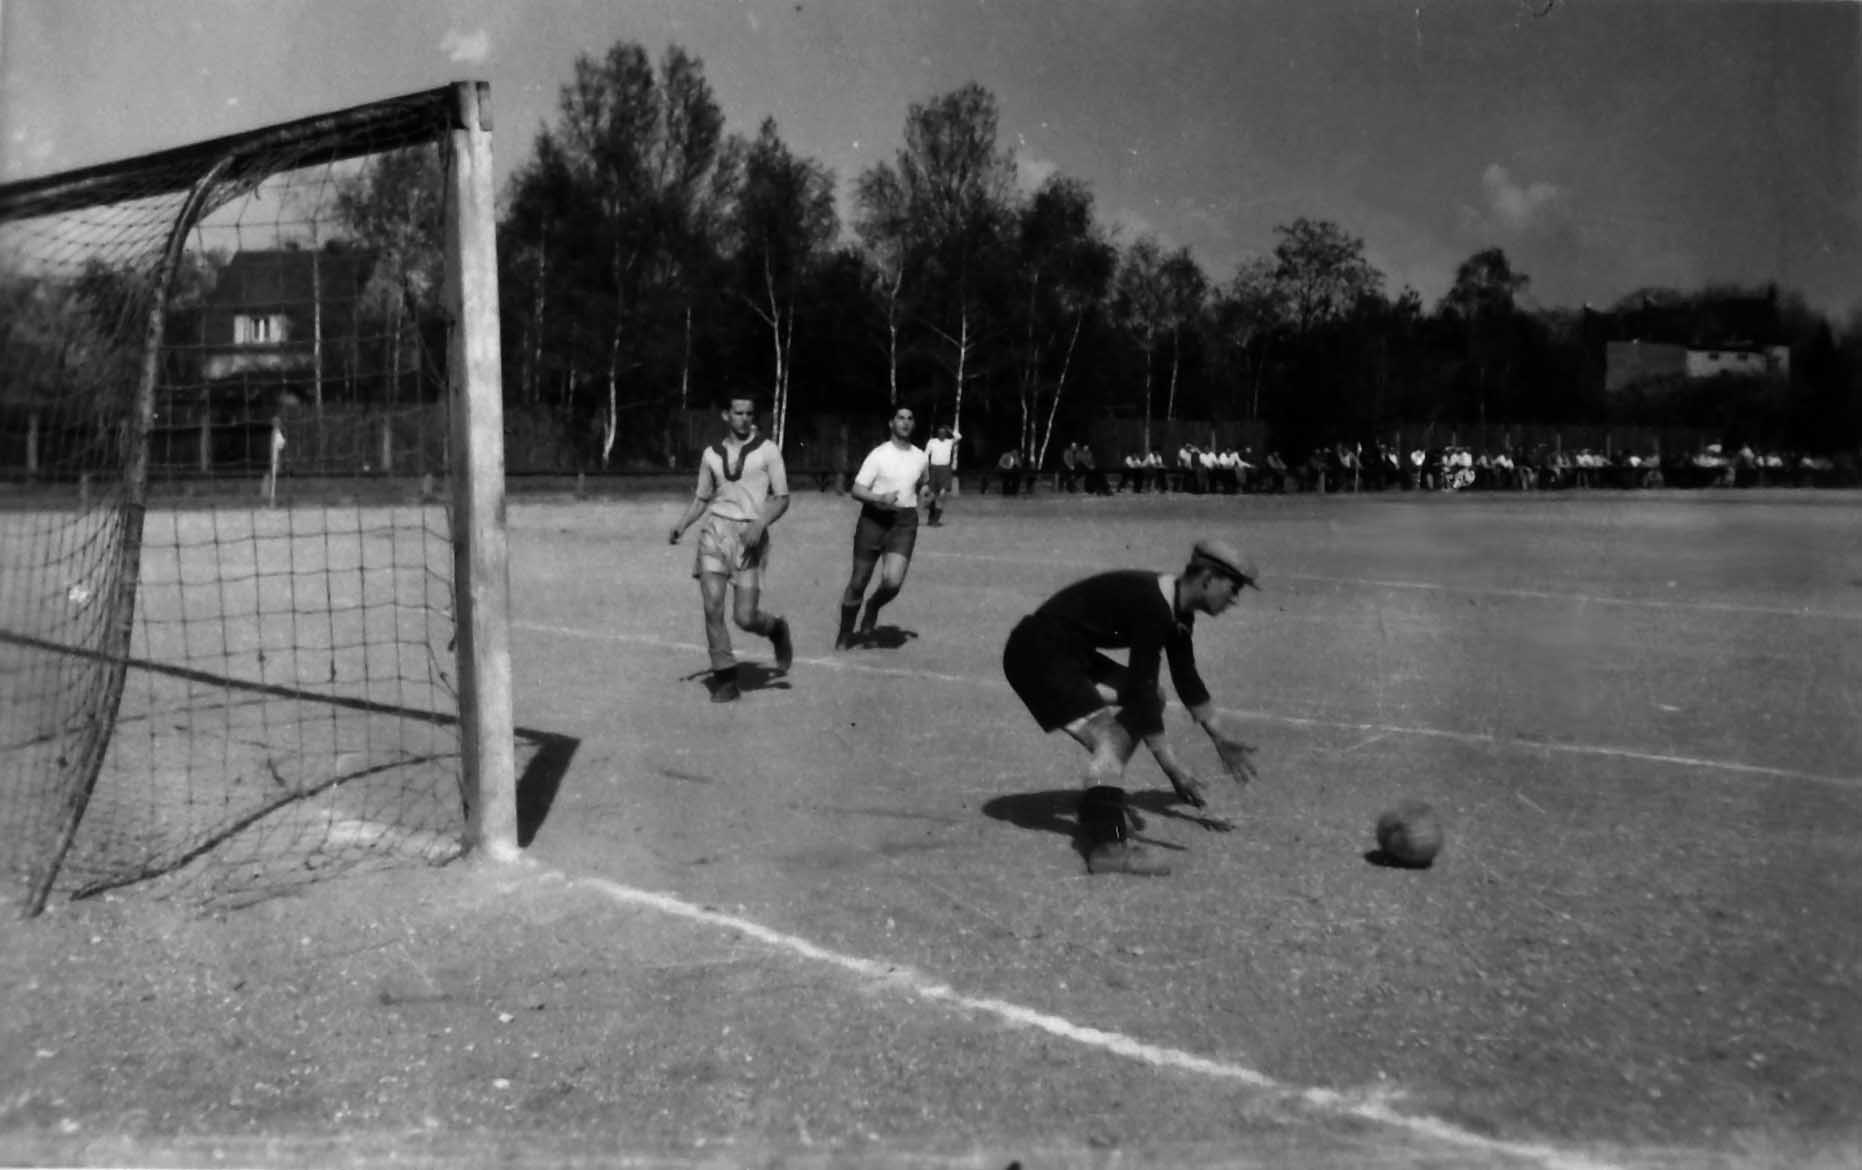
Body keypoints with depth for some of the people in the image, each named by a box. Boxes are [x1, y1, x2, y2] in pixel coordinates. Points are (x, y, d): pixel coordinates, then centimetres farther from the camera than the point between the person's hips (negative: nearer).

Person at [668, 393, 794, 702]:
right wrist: (681, 525, 1)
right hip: (715, 530, 3)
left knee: (745, 617, -8)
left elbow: (782, 499, 0)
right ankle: (725, 679, 4)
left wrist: (761, 523, -17)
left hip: (750, 535, -3)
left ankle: (777, 630, 27)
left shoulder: (767, 450, 2)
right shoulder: (712, 454, 11)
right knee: (712, 608, -9)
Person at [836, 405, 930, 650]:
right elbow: (857, 490, -9)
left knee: (893, 582, -17)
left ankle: (873, 607, 17)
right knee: (859, 581, 4)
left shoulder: (921, 458, 7)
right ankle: (844, 634, 23)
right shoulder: (878, 455, -5)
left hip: (904, 522, 2)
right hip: (873, 519, -2)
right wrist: (881, 498, -25)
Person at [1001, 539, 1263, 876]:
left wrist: (1222, 738, 25)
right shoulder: (1152, 607, -24)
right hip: (1038, 654, -11)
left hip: (1072, 655, 11)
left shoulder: (1177, 612, 7)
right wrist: (1173, 768, -25)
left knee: (1151, 699, 15)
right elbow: (1140, 689, -26)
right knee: (1109, 736, -22)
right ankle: (1106, 845, -28)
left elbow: (1186, 678, 20)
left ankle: (1105, 800, 18)